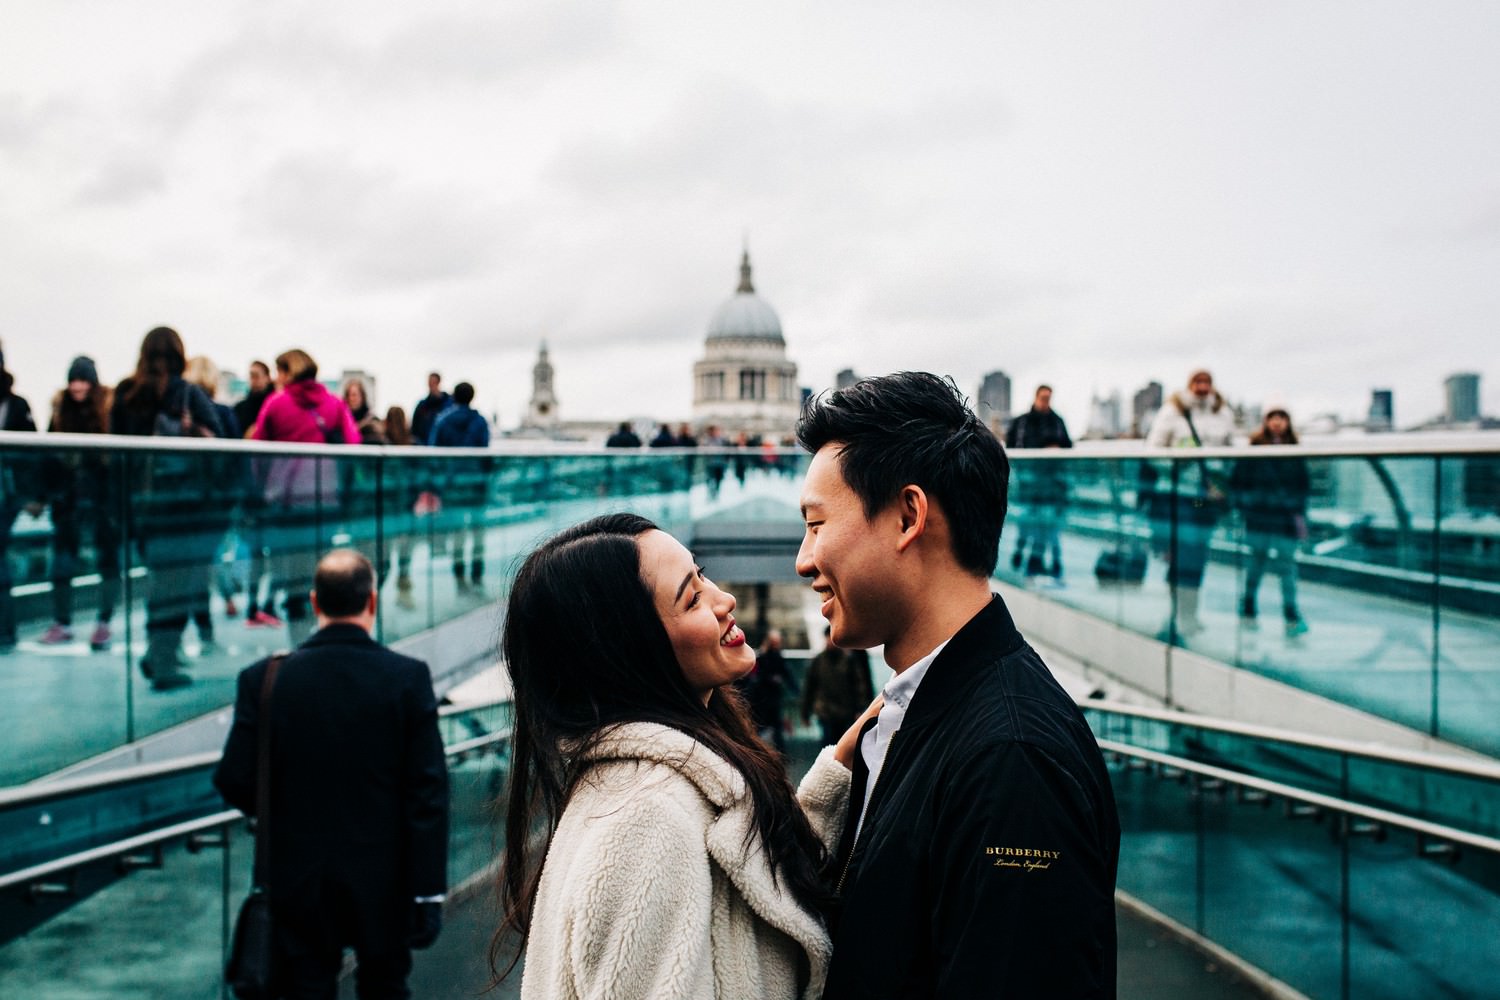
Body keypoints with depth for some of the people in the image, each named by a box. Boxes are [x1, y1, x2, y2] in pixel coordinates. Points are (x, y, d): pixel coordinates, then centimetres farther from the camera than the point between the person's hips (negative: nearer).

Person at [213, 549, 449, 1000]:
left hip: (299, 880, 0)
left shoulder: (264, 679, -8)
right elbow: (428, 793, -11)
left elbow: (234, 782, -7)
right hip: (383, 879, 0)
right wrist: (428, 893, -6)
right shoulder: (409, 677, -10)